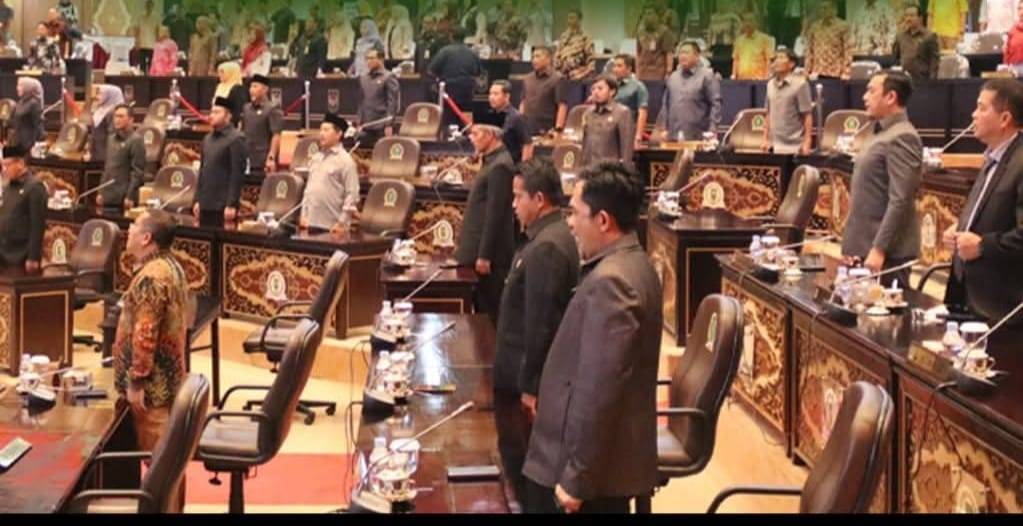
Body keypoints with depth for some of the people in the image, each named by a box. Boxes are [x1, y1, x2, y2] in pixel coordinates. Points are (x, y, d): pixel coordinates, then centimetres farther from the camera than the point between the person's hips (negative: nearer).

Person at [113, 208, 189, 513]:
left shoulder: (152, 276, -22)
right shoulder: (170, 265, 10)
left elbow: (144, 335, -24)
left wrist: (135, 381, -20)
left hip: (153, 383, -10)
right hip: (168, 376, 10)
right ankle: (174, 507, 25)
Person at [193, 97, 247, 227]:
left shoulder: (236, 139, -9)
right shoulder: (207, 139, 15)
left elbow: (237, 174, -13)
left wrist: (231, 204, -17)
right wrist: (197, 200, 14)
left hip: (223, 205, -7)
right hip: (205, 204, 7)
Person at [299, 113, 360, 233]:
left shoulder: (346, 161, -7)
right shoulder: (315, 158, 13)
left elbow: (352, 194, -10)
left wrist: (342, 222, -13)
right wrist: (304, 214, 14)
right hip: (311, 222, 6)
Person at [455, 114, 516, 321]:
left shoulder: (499, 166, -18)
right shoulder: (493, 161, 13)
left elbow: (495, 215, -21)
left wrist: (484, 256, -20)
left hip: (490, 254, -10)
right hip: (482, 250, 10)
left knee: (489, 311, -3)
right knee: (483, 307, 14)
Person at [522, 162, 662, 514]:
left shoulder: (610, 281, -22)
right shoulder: (629, 264, 10)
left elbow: (598, 390, -26)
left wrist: (576, 478, -22)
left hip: (594, 473, -10)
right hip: (606, 464, 10)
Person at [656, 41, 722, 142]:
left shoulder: (707, 76, -1)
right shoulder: (673, 77, 18)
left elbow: (715, 104, -6)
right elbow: (665, 104, 21)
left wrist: (712, 130, -13)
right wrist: (663, 128, 14)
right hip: (673, 137, 5)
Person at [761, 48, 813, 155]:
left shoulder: (799, 84, -6)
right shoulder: (771, 85, 12)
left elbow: (807, 116, -8)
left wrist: (807, 142, -14)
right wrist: (766, 139, 12)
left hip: (794, 146, -6)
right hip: (775, 145, 6)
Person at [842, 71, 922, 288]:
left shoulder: (901, 138, -15)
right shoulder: (881, 134, 15)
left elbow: (900, 201, -21)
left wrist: (879, 249, -23)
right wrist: (853, 245, 17)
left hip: (887, 251, -9)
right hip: (866, 247, 9)